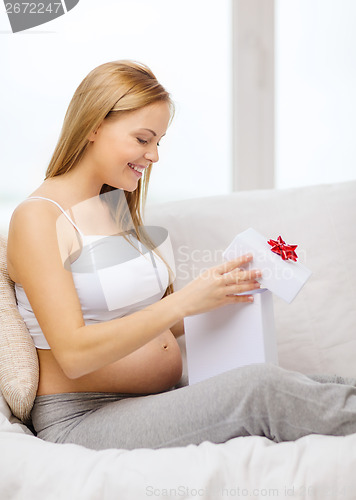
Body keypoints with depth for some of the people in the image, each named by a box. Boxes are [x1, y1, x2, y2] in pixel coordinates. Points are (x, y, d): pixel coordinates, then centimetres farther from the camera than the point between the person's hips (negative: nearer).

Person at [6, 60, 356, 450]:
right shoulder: (36, 218, -9)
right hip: (82, 419, -7)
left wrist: (222, 293, -2)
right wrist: (184, 300, -23)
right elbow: (73, 353, -19)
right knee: (260, 389, -27)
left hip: (164, 401, 7)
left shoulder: (120, 208, 15)